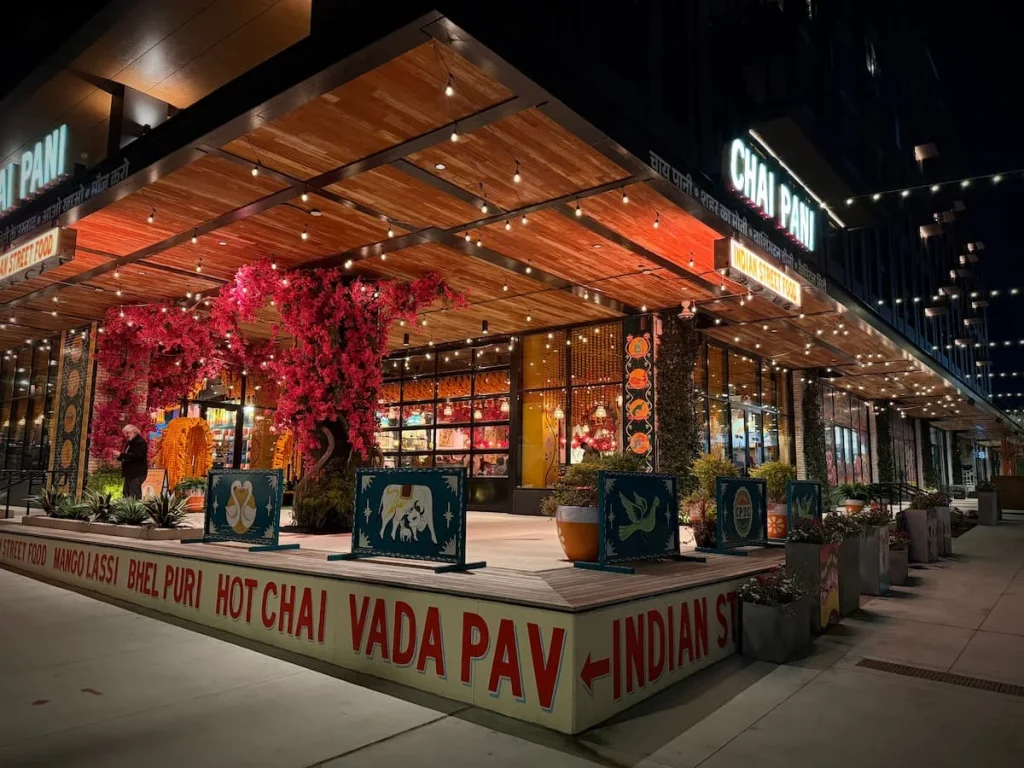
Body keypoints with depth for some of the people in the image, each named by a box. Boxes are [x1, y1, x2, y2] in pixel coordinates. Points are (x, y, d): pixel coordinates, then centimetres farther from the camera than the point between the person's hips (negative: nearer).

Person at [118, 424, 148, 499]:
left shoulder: (140, 442, -12)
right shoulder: (129, 442, 17)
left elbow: (137, 455, -25)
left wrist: (122, 455, -22)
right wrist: (120, 456, 6)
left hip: (137, 473, -10)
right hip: (129, 473, 10)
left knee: (134, 495, -11)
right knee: (126, 494, 11)